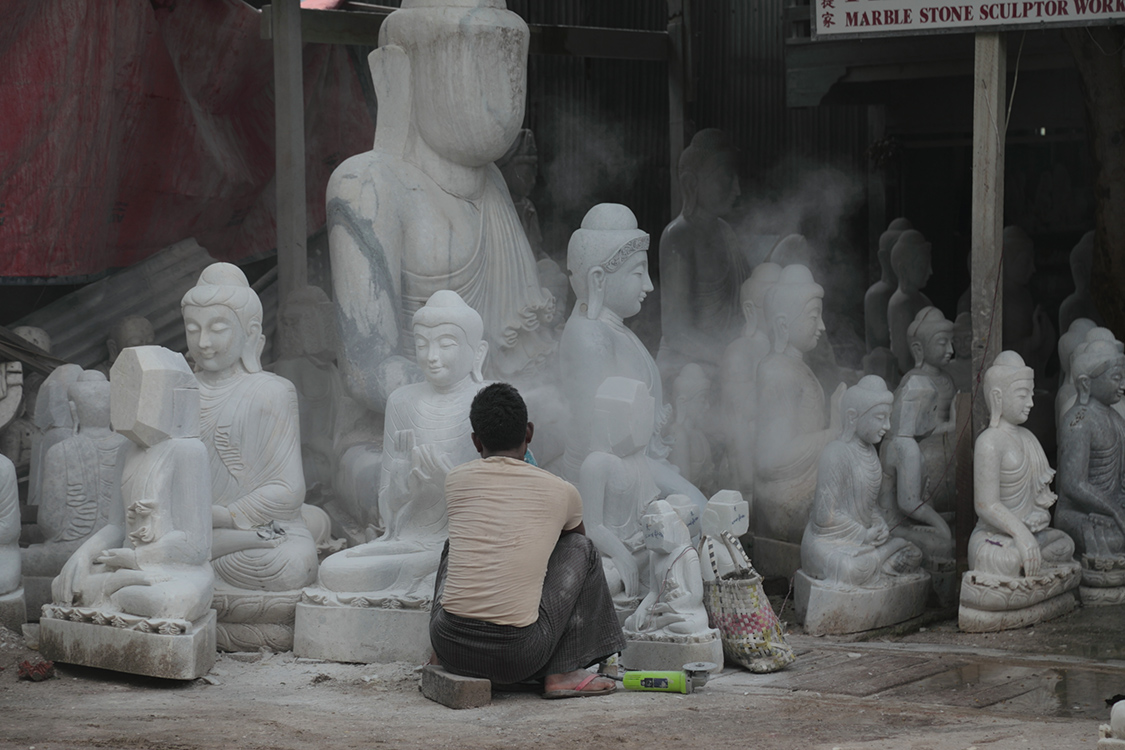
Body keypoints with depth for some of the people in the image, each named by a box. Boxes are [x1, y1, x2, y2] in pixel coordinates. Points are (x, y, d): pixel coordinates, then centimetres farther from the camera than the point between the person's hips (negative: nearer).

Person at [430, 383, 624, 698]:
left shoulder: (456, 480, 8)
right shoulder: (561, 492, 4)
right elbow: (576, 543, 29)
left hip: (449, 646, 3)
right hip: (517, 656, -3)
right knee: (581, 549, 18)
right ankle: (562, 673, 16)